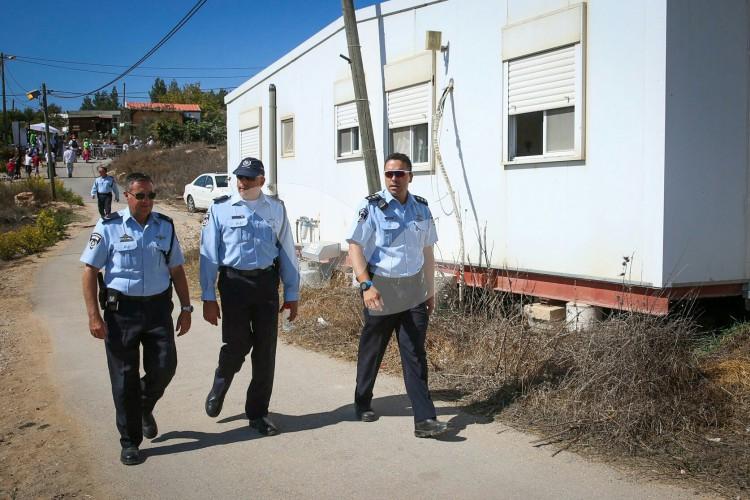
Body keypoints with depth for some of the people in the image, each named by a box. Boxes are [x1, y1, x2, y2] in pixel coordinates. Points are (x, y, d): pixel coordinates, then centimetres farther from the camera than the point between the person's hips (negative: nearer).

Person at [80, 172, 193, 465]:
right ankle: (130, 443, 20)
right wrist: (94, 316, -11)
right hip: (121, 310, -3)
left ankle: (145, 408, 35)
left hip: (158, 307, 3)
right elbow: (90, 271, -4)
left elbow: (177, 270, 12)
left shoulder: (165, 226, 7)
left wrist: (186, 308, 8)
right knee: (124, 378, 5)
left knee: (165, 367, 1)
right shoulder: (109, 228, -4)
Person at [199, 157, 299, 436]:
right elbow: (209, 254, -1)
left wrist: (292, 294, 7)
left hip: (267, 282, 3)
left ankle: (258, 413, 21)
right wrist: (208, 297, -4)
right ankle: (219, 387, 32)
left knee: (266, 350, 6)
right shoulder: (220, 209, -1)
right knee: (237, 344, -3)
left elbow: (287, 251, 9)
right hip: (234, 282, -2)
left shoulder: (276, 209, 6)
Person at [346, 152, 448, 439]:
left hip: (413, 291, 3)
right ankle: (363, 404, 33)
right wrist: (366, 285, -24)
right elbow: (355, 247, -13)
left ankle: (424, 419, -1)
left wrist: (430, 290, 17)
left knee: (415, 354, -1)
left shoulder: (421, 208, 7)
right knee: (372, 350, 12)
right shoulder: (372, 206, -8)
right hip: (381, 289, -3)